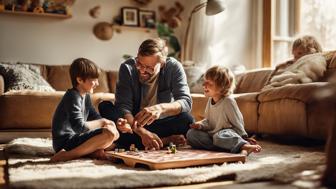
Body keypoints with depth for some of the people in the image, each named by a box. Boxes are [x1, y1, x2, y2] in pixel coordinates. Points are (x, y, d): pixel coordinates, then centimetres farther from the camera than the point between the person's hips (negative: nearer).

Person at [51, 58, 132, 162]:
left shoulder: (85, 95, 11)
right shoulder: (73, 97, -17)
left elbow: (95, 117, 17)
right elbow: (80, 127, -26)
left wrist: (116, 126, 2)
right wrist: (102, 122, -13)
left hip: (75, 137, 10)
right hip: (65, 141, -10)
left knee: (115, 133, 17)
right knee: (109, 133, -26)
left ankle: (94, 151, -11)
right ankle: (66, 155, -25)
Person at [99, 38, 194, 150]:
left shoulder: (174, 67, -16)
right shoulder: (127, 68, -16)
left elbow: (186, 102, -24)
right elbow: (123, 106, -23)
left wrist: (161, 108, -45)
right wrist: (141, 131, -41)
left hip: (162, 123, -1)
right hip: (134, 121, 2)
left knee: (187, 120, -29)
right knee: (105, 107, -25)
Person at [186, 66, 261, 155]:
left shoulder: (228, 101, -13)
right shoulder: (210, 101, 9)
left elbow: (237, 122, -10)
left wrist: (243, 137, -9)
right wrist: (201, 125, -3)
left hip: (226, 132, -8)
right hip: (212, 134, 8)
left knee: (219, 137, -40)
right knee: (191, 133, -10)